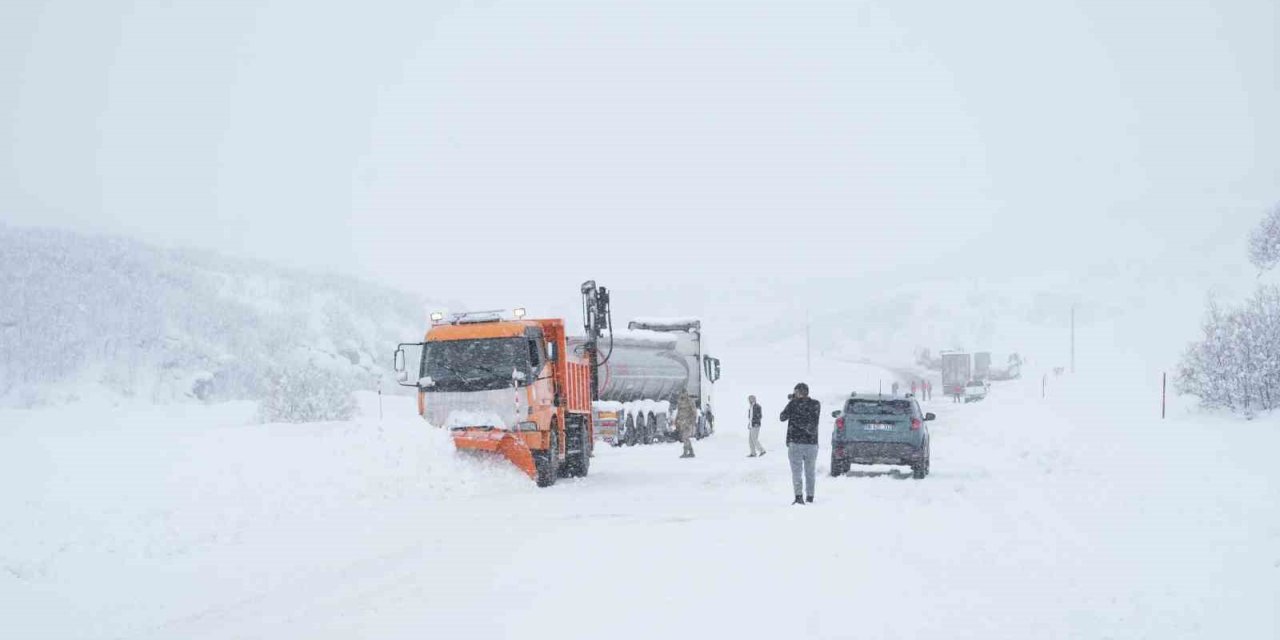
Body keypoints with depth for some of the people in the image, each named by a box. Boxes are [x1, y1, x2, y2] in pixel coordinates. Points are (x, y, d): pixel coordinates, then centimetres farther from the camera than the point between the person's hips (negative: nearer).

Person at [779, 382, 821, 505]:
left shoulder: (793, 404, -6)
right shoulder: (816, 405, 3)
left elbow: (782, 417, 6)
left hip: (795, 442, -3)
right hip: (812, 443, 3)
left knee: (796, 471, -3)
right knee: (810, 472, 15)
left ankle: (798, 496, -17)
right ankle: (810, 496, 19)